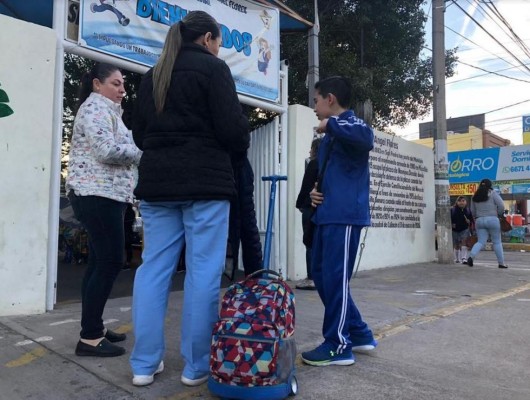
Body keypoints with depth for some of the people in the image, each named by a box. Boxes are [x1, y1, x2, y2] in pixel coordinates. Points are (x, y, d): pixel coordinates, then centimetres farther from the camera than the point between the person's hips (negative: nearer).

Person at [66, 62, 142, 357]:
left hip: (105, 195, 10)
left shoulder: (107, 110, 24)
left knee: (100, 262, 11)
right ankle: (89, 338, -4)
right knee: (111, 262, -11)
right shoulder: (95, 108, -8)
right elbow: (108, 151, -21)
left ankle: (94, 327, 19)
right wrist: (143, 152, -9)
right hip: (97, 195, -10)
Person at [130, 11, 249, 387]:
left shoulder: (153, 74, 18)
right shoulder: (213, 67, -1)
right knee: (203, 270, -1)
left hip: (157, 180, 7)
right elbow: (233, 129, -9)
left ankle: (145, 364, 12)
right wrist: (242, 142, 11)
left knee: (154, 266, 7)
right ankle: (197, 365, 7)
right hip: (204, 181, -6)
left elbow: (139, 133, 18)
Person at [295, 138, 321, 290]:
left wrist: (300, 204, 4)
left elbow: (306, 186, -7)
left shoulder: (314, 163, -5)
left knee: (311, 244, -6)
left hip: (312, 207, -7)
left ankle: (311, 279, -6)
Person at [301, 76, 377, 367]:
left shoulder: (348, 124, -6)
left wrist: (331, 124, -18)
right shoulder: (330, 137, 22)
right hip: (327, 215, 10)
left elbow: (366, 138, -31)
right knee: (321, 274, 13)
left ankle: (338, 345, 11)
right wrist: (315, 192, 10)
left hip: (344, 216, -10)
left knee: (335, 278, -4)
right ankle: (359, 334, 24)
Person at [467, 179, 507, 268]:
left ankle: (471, 256, -18)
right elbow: (501, 206, -7)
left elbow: (472, 211, 15)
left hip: (479, 221, 4)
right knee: (497, 242, 8)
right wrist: (498, 214, 9)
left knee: (481, 242, 6)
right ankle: (501, 263, 13)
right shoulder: (493, 193, -1)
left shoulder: (475, 196, 12)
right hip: (492, 219, -4)